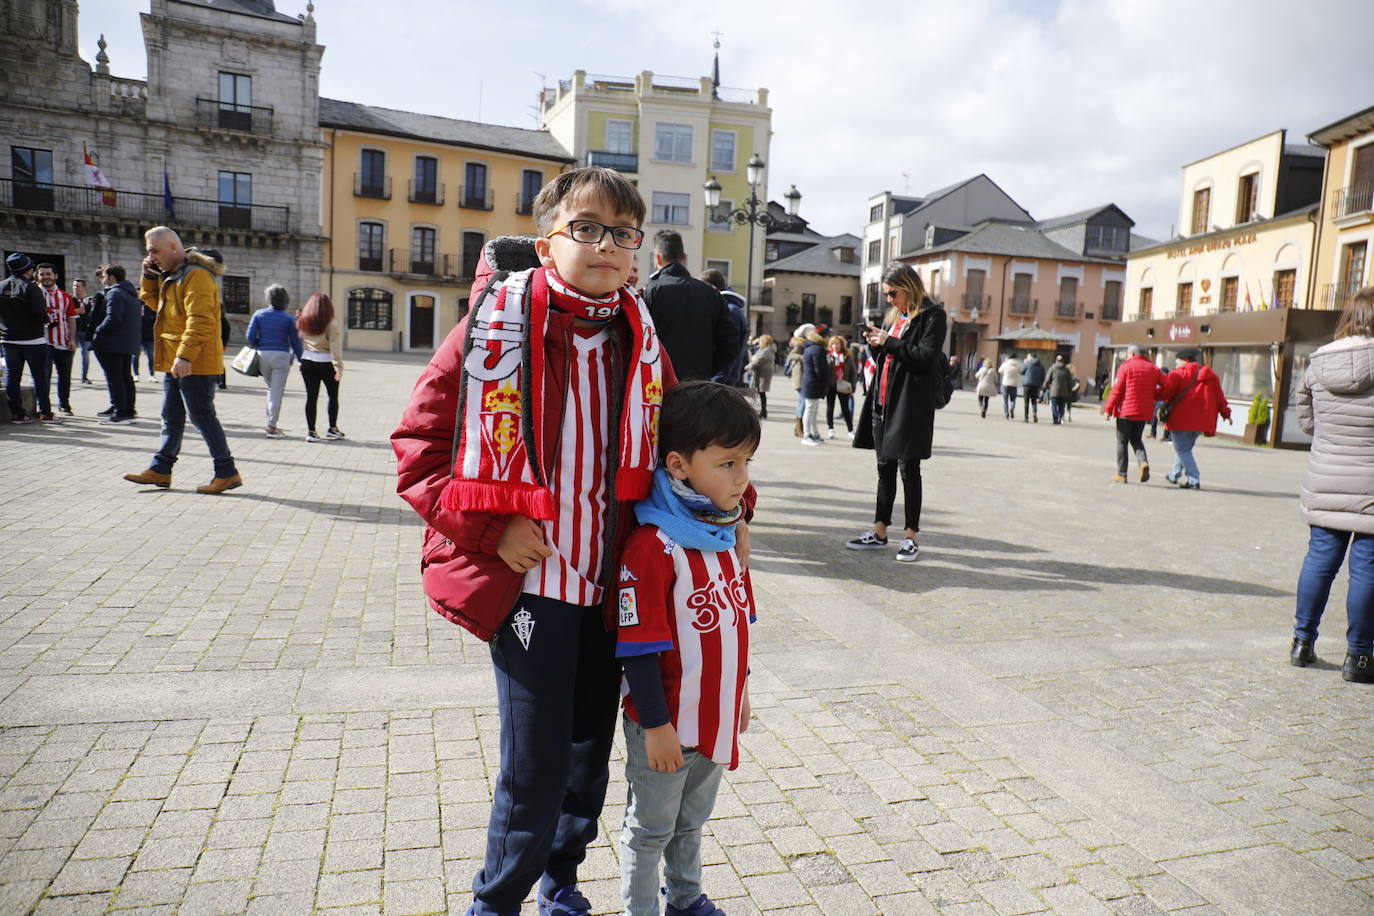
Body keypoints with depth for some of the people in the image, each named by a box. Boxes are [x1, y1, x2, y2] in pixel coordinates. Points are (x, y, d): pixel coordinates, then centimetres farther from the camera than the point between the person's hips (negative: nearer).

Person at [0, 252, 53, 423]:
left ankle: (17, 413, 10)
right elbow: (41, 312, -22)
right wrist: (45, 321, -2)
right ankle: (45, 412, 4)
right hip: (33, 340, -5)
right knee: (40, 377, 2)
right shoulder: (30, 288, -14)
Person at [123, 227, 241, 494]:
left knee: (201, 416, -6)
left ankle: (227, 472, 0)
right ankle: (161, 469, 23)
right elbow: (153, 302, 30)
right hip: (174, 361, 10)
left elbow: (199, 319, -25)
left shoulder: (196, 275, -16)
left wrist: (185, 356, -30)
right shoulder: (170, 276, 16)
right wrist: (149, 276, 13)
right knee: (171, 416, 15)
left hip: (194, 362, -10)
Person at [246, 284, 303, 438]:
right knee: (277, 391, -1)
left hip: (263, 355, 3)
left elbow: (250, 336, -1)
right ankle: (271, 427, -4)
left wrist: (258, 346, 19)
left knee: (271, 389, 19)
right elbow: (295, 342, 2)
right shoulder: (289, 319, 0)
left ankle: (272, 423, 18)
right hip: (281, 356, -3)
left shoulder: (259, 314, 4)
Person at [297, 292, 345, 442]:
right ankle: (332, 429, 17)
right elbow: (335, 347, -15)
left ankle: (310, 431, 4)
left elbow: (298, 340, 6)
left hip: (307, 361, 4)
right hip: (326, 363, -4)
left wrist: (300, 361, 10)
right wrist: (339, 367, -15)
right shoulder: (332, 323, -11)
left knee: (311, 396, 6)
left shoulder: (303, 321, 6)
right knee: (333, 396, 12)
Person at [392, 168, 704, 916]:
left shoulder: (639, 339, 4)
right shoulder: (497, 322, -9)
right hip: (530, 577, -4)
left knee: (590, 750, 18)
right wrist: (491, 530, -15)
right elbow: (418, 441, -8)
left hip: (611, 581, 5)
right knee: (535, 764, 3)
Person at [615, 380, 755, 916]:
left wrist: (739, 689, 17)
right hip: (666, 724, -7)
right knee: (651, 828, 15)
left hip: (716, 716, 8)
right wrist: (655, 724, -19)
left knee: (692, 821, 27)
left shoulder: (722, 535, 1)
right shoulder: (653, 545, -25)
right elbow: (638, 645, -23)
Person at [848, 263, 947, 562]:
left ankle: (911, 537, 7)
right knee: (885, 467, 11)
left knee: (908, 469, -2)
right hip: (884, 401, 7)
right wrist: (876, 343, 2)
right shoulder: (895, 316, 18)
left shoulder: (932, 315, -5)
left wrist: (889, 343, -15)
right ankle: (880, 532, 18)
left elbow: (928, 356, -17)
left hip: (911, 404, -7)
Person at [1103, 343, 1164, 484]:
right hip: (1144, 412, 4)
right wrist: (1152, 394, 18)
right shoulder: (1153, 368, 8)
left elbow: (1117, 390, -10)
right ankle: (1143, 462, -8)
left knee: (1122, 442, 5)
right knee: (1136, 440, 19)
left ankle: (1121, 474, 6)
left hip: (1126, 410, -4)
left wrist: (1108, 409, -4)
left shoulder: (1125, 367, -6)